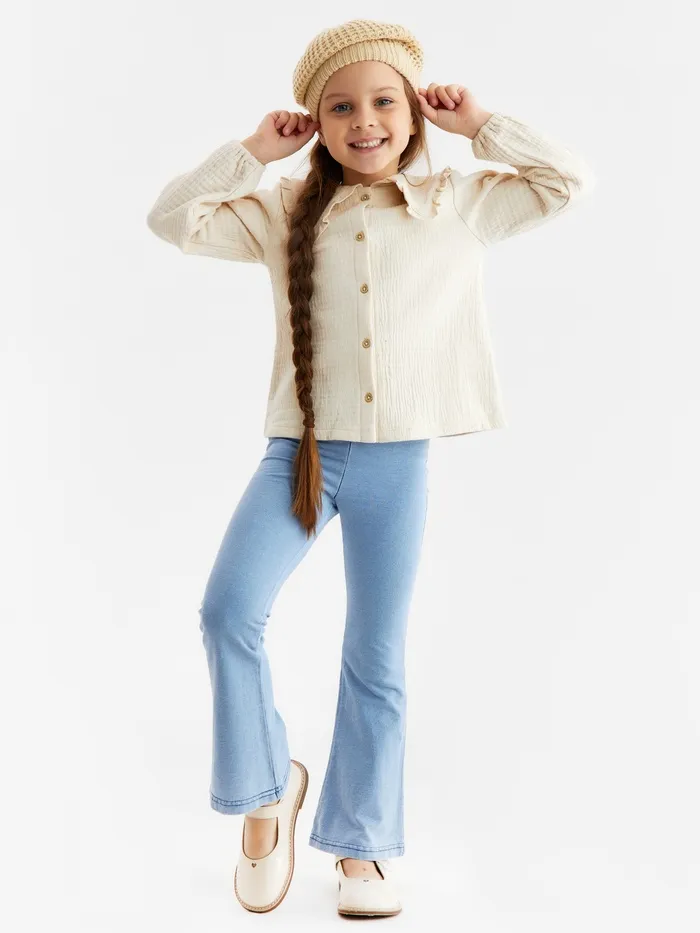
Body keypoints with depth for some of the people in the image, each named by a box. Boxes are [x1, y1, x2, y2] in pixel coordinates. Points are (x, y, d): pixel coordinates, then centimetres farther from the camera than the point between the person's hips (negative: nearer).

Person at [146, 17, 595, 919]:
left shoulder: (457, 205, 6)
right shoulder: (286, 212, 5)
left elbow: (567, 182, 9)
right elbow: (174, 217, 2)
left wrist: (480, 125, 6)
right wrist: (255, 150, -1)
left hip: (399, 460, 0)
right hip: (302, 448, 0)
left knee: (376, 659, 8)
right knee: (229, 612, -18)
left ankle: (361, 843, 26)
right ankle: (270, 785, 9)